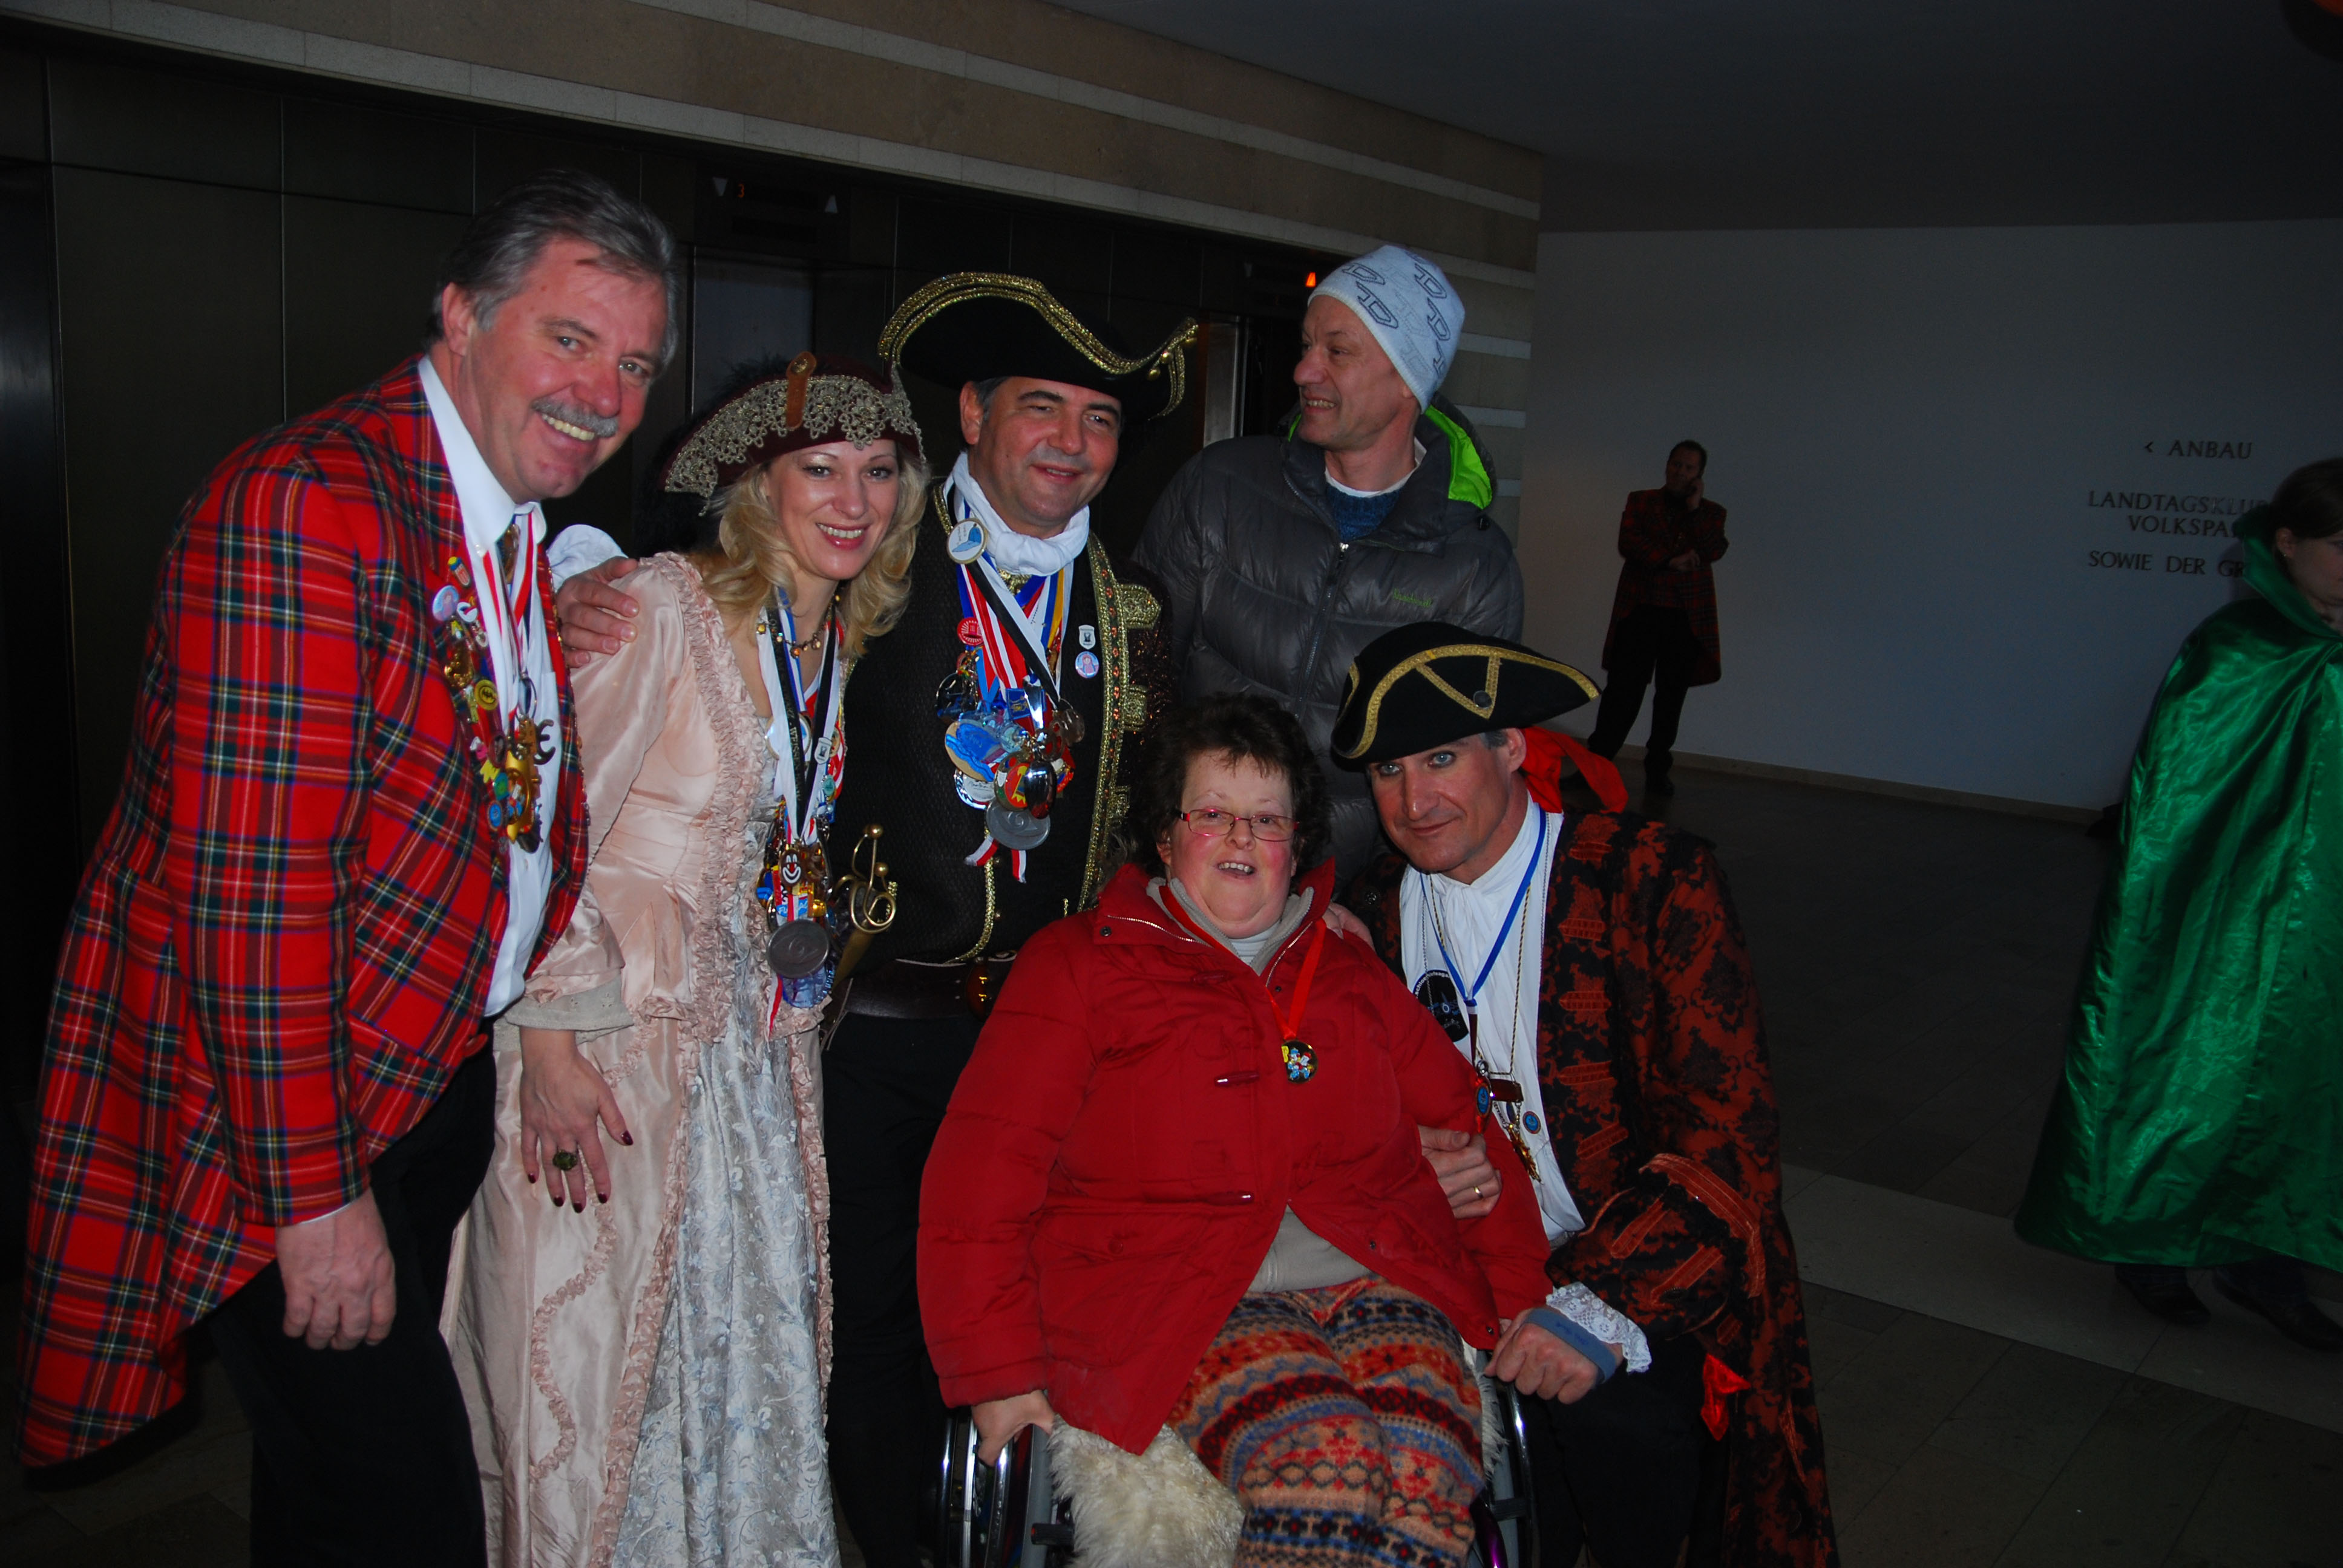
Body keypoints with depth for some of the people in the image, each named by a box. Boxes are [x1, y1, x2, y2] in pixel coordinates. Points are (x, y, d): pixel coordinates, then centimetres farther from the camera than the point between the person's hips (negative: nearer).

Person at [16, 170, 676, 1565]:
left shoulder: (526, 530, 9)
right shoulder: (306, 504, -21)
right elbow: (251, 879, -25)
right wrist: (313, 1191, -22)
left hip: (439, 1076, 9)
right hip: (271, 1116, -8)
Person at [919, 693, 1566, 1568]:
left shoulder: (1352, 973, 22)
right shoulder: (1077, 965, 9)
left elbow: (1463, 1127, 21)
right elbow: (980, 1176, 2)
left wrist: (1522, 1299, 8)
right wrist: (1000, 1372, -5)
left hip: (1373, 1281, 3)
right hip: (1179, 1302, -3)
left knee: (1426, 1477, -28)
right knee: (1326, 1459, -32)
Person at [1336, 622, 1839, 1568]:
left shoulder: (1654, 880, -11)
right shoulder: (1380, 909, 5)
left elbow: (1728, 1136, -15)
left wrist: (1600, 1308, -25)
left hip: (1657, 1279, -4)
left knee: (1610, 1414, -30)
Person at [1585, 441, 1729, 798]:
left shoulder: (1711, 512, 14)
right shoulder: (1640, 501, 14)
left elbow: (1713, 551, -4)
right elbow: (1627, 544, -2)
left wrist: (1695, 507, -6)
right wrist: (1670, 561, -11)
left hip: (1687, 619, 1)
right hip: (1640, 611, -1)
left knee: (1671, 698, 4)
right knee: (1623, 691, -8)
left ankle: (1658, 770, 11)